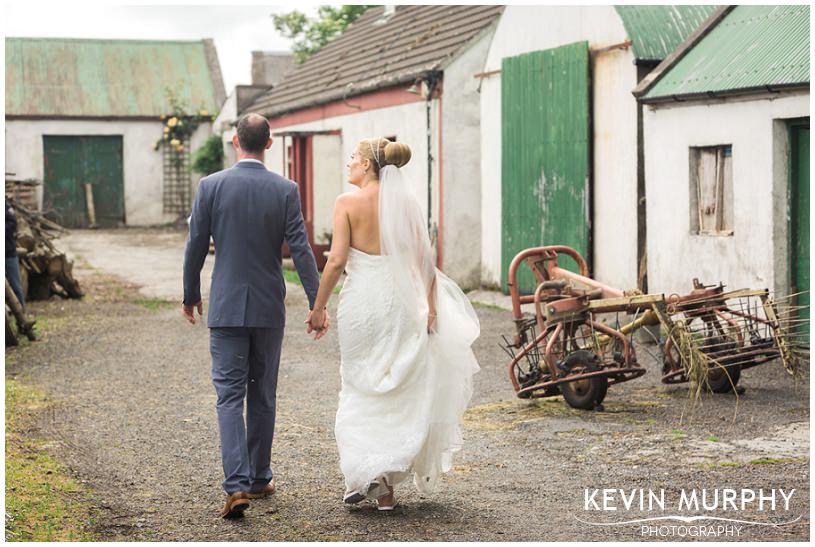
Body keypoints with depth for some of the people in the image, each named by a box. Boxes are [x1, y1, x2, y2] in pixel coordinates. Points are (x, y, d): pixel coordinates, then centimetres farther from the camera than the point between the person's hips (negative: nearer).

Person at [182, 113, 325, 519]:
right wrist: (317, 304, -4)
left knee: (230, 396, -1)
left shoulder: (211, 186, -6)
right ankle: (259, 479, 24)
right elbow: (300, 250, -8)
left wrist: (190, 296, 12)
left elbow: (196, 247, -2)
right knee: (263, 395, 14)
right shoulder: (285, 190, -4)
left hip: (226, 306, -1)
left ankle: (237, 485, -14)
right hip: (269, 308, 1)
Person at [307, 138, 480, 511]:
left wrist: (318, 308, -5)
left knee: (361, 390, 10)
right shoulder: (405, 202, 3)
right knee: (397, 393, 11)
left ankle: (364, 473, 0)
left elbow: (337, 260, -12)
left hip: (360, 301, -3)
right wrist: (430, 306, 6)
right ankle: (386, 487, 12)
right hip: (399, 301, 3)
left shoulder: (347, 203, -7)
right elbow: (424, 260, 1)